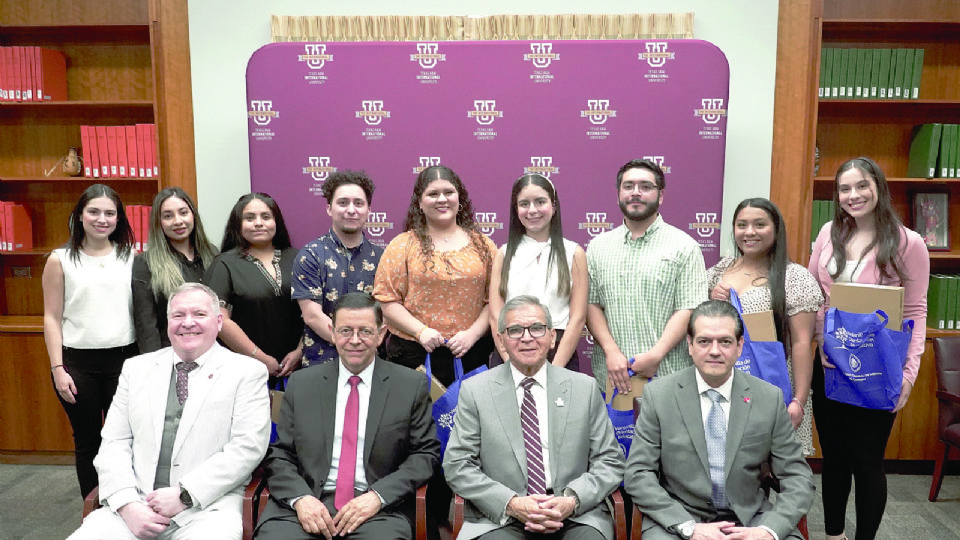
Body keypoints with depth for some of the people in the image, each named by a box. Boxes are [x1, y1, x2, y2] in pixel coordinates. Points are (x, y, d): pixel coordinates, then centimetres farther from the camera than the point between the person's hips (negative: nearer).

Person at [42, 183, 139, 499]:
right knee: (87, 441, 9)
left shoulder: (131, 256, 6)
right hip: (77, 362, -1)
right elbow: (52, 318, 2)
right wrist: (57, 369, -4)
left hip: (124, 359, 1)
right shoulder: (60, 260, 2)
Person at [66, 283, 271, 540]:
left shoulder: (248, 372, 3)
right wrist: (127, 504, -6)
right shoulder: (136, 368, 15)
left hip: (206, 506, -3)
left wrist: (185, 495, -12)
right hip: (135, 505, 3)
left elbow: (247, 449, -5)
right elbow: (114, 443, 9)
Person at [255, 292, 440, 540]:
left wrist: (378, 496, -9)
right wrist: (300, 498, -9)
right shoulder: (301, 383, 12)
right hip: (307, 506, 2)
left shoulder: (412, 385, 6)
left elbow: (426, 454, 4)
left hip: (378, 510, -1)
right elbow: (279, 455, 10)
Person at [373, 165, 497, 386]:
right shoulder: (402, 246, 4)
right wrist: (421, 331, -13)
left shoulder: (482, 244, 9)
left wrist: (473, 333, -8)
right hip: (415, 355, -1)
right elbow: (386, 300, -2)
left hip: (472, 354, 2)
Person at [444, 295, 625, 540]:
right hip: (500, 519, -1)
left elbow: (610, 462, 8)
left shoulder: (585, 388, 9)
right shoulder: (474, 391, 5)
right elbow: (457, 467, 2)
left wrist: (572, 500, -10)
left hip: (576, 518, 1)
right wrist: (511, 503, -12)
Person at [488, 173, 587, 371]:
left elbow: (578, 318, -2)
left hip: (560, 356, -1)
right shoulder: (504, 254, 7)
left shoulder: (573, 253, 4)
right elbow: (496, 317, 1)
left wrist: (554, 369, -11)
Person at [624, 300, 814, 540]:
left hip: (749, 520, 2)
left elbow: (797, 477, 3)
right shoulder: (658, 394, -3)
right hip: (678, 520, -2)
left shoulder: (770, 398, 1)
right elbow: (637, 474, -5)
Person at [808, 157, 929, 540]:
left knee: (866, 462, 7)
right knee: (833, 456, 16)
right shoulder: (830, 233, 4)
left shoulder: (907, 243, -7)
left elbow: (916, 312, -7)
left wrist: (909, 372, -15)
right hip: (827, 364, 4)